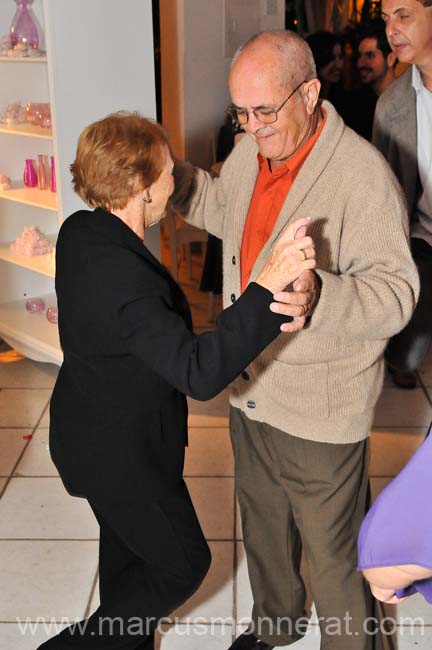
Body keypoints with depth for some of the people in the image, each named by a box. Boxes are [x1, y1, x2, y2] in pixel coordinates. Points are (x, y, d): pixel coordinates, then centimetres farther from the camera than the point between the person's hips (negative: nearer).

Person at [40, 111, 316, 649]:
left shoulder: (78, 232, -8)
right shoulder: (125, 278, -37)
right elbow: (198, 371, -43)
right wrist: (269, 284, -48)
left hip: (86, 428, 9)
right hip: (122, 453, -9)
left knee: (125, 544, 29)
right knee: (183, 564, 14)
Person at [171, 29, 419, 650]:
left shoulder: (362, 173, -23)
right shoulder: (250, 151, 0)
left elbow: (396, 289, -28)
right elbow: (220, 208, 22)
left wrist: (320, 296, -47)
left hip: (320, 412, -7)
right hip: (250, 390, 8)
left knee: (333, 554, 11)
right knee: (262, 523, 28)